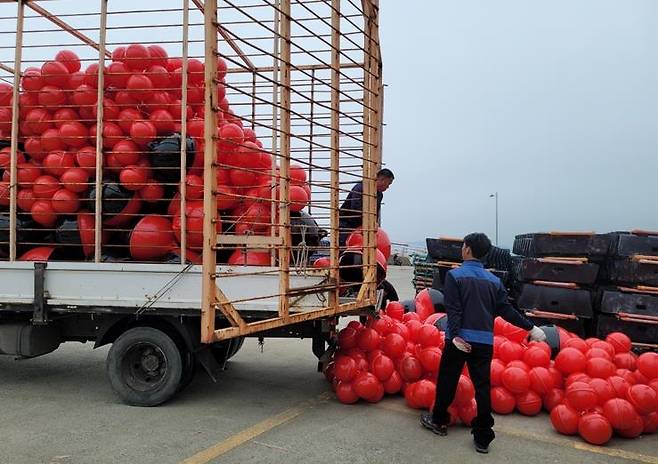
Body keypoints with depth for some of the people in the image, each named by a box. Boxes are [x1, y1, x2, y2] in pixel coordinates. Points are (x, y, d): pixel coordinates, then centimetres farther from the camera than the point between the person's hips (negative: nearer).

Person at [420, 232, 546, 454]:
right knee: (482, 387, 7)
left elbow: (453, 309, -13)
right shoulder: (494, 280, 8)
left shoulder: (454, 275, -4)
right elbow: (507, 310, 6)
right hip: (484, 341, 4)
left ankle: (439, 421, 29)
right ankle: (483, 438, 11)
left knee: (447, 381, 12)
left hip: (459, 339, -3)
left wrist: (455, 335, -18)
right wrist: (531, 328, 14)